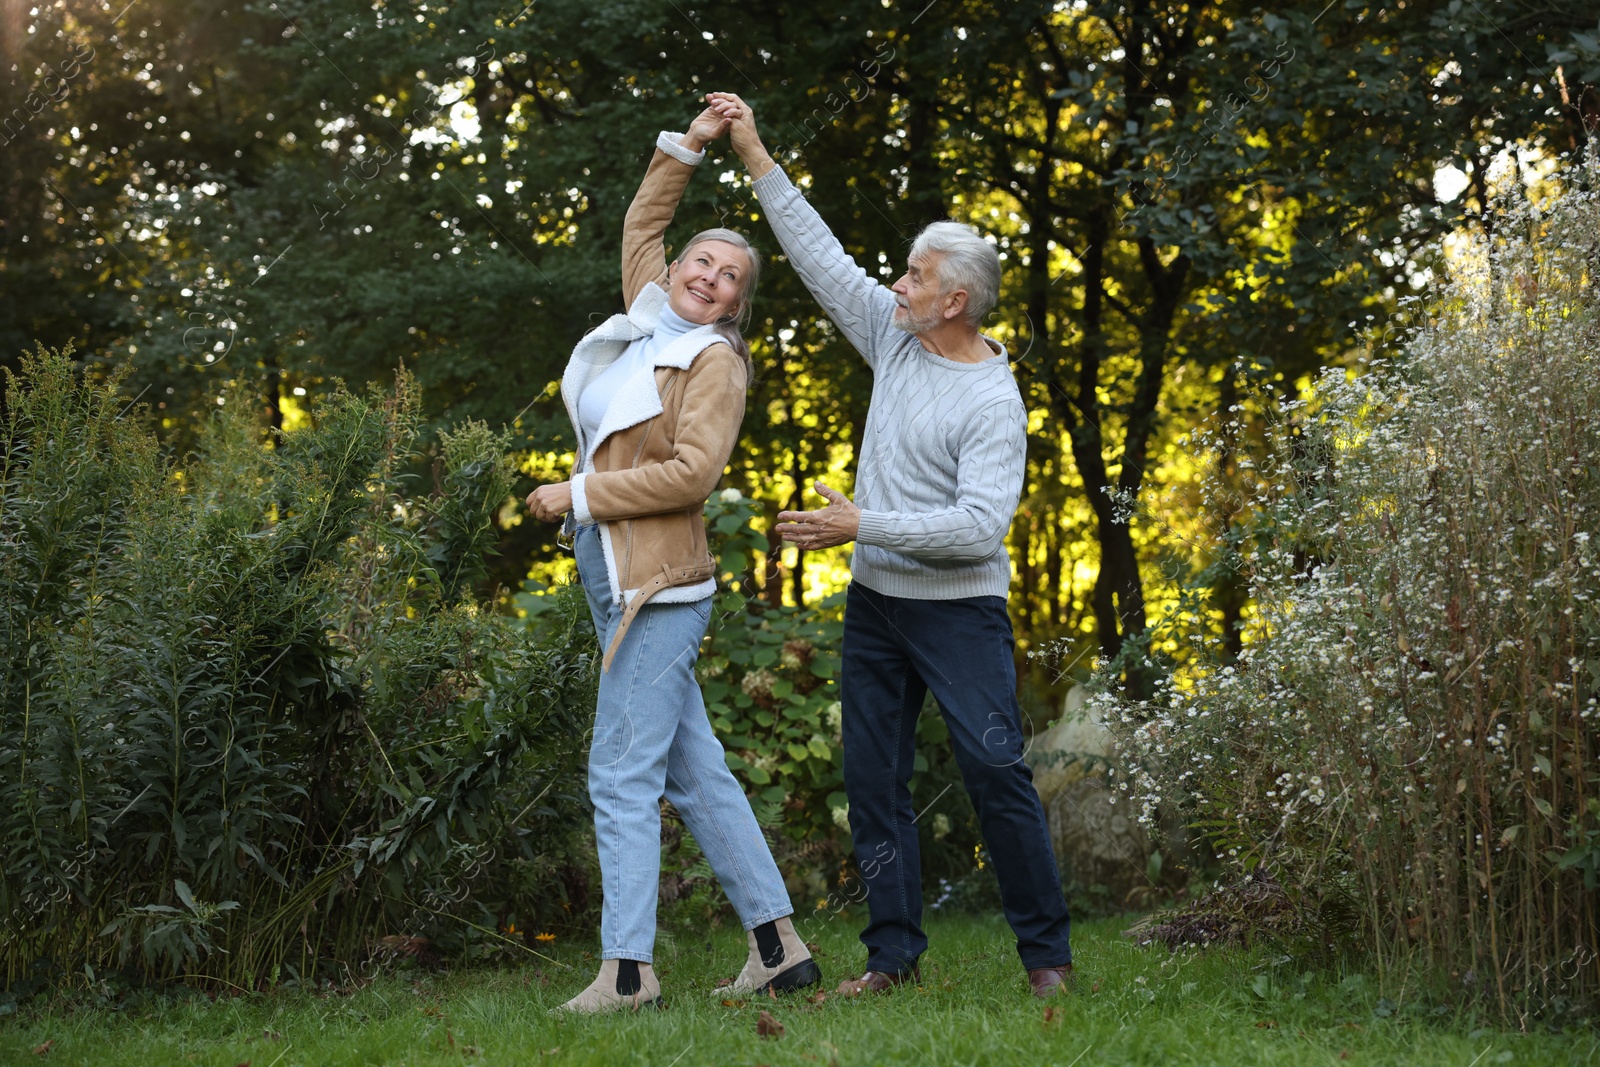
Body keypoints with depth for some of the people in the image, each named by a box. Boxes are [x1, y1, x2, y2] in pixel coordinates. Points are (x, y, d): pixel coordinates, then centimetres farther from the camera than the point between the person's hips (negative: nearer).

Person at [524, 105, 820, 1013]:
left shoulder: (712, 361, -7)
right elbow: (641, 229, 30)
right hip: (617, 580, 9)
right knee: (695, 771, 9)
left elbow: (692, 473, -18)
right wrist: (686, 150, 21)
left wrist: (581, 494, -13)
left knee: (623, 775, -11)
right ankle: (778, 945, 14)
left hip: (658, 588, -9)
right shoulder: (646, 325, 14)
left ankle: (628, 970, -9)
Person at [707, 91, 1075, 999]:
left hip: (960, 609, -7)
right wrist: (756, 157, 8)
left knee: (997, 772, -9)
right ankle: (895, 952, 14)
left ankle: (1048, 951, 0)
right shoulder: (898, 338, 4)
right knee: (874, 782, 7)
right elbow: (822, 255, 9)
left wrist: (863, 526, -23)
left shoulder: (992, 404, -16)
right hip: (875, 603, 7)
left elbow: (981, 525, -24)